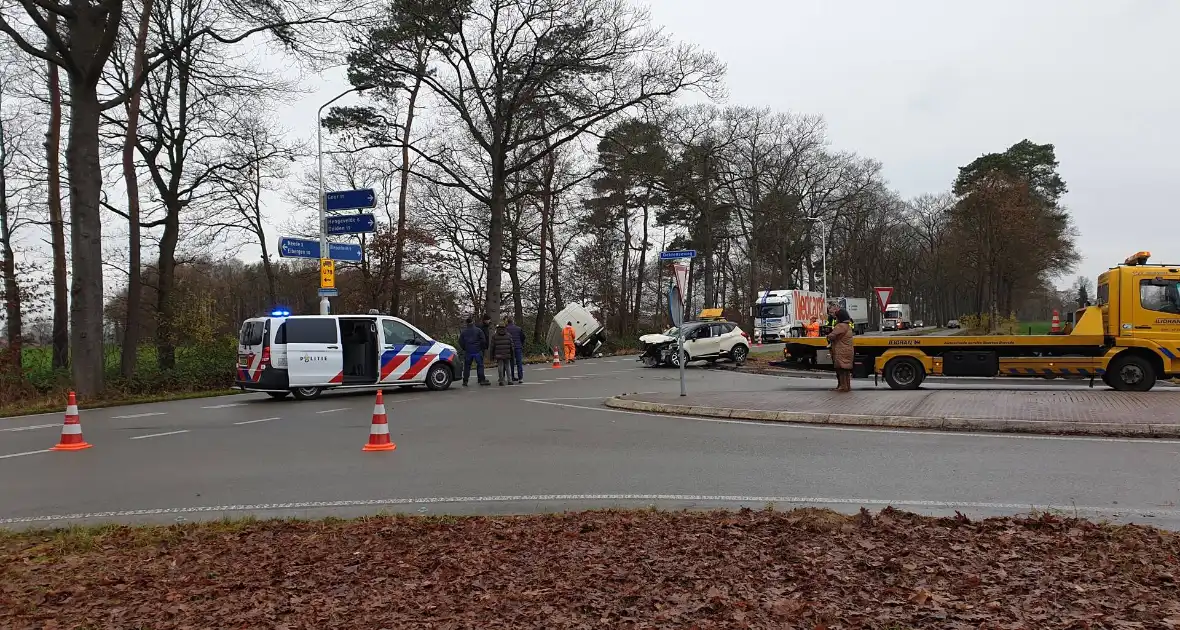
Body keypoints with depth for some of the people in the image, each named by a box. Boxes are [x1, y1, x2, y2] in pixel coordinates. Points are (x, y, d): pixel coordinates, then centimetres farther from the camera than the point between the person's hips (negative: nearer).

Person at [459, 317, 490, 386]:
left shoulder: (463, 332, 2)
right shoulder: (478, 330, -4)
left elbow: (460, 342, 4)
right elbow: (483, 341, -5)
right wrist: (481, 348, 10)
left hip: (467, 352, 2)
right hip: (477, 351, -2)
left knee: (467, 366, 8)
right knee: (480, 365, 2)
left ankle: (465, 381, 7)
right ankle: (482, 380, -3)